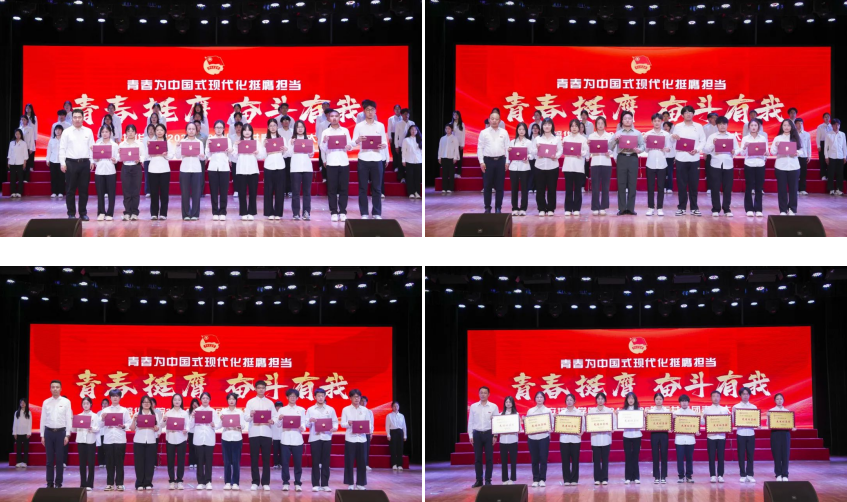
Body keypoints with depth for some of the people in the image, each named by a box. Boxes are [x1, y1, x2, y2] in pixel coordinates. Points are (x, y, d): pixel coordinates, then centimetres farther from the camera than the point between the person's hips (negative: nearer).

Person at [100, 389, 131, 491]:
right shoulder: (105, 410, 10)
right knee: (109, 462, 3)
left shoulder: (124, 410, 7)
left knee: (119, 462, 0)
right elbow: (101, 425, 5)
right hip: (108, 438, 1)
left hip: (120, 439, -1)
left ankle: (119, 484, 3)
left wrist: (123, 426, -18)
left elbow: (129, 423, 1)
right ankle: (110, 483, 8)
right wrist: (103, 419, -14)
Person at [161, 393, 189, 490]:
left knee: (181, 460, 1)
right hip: (170, 439, 0)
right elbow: (161, 426, 3)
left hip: (181, 439, 0)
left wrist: (186, 430, -20)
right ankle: (171, 481, 7)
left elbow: (188, 425, 1)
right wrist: (163, 420, -17)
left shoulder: (185, 413, 6)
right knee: (170, 460, 1)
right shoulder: (168, 413, 6)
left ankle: (179, 481, 7)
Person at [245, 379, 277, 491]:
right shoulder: (250, 402, 7)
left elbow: (274, 417, 7)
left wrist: (272, 421, -16)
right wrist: (251, 415, -22)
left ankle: (266, 483, 4)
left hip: (267, 433, 1)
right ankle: (255, 482, 5)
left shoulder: (270, 403, 11)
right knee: (254, 458, 0)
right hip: (254, 433, -1)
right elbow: (245, 418, 0)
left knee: (266, 458, 1)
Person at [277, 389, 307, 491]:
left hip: (297, 439, 0)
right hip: (285, 439, 0)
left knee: (298, 462, 0)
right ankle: (285, 483, 5)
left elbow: (304, 423, 6)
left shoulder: (301, 410, 11)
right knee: (285, 462, -1)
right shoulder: (282, 410, 8)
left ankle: (297, 483, 6)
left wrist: (302, 428, -16)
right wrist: (279, 419, -15)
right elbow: (278, 425, 5)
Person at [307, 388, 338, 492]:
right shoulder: (310, 409, 7)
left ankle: (325, 484, 6)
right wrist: (310, 420, -18)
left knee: (325, 461, 2)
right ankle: (315, 484, 3)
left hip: (326, 437, 1)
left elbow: (335, 421, 7)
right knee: (315, 461, -1)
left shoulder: (330, 409, 10)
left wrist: (334, 428, -13)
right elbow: (306, 424, 3)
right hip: (314, 437, -1)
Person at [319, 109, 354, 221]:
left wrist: (349, 147, -13)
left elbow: (350, 146, 9)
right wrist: (324, 142, -17)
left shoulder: (345, 130, 10)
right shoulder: (325, 132, 6)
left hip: (344, 162, 1)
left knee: (344, 188, 1)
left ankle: (342, 212, 4)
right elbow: (323, 149, 2)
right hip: (331, 163, -1)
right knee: (332, 189, -2)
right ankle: (334, 212, 1)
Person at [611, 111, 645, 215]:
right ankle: (622, 208, 3)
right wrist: (615, 139, -16)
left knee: (632, 184, 0)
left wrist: (639, 150, -15)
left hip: (633, 158, 0)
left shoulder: (637, 133, 9)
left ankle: (631, 208, 5)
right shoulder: (618, 133, 7)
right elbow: (610, 147, 1)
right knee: (621, 184, -1)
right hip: (622, 158, 0)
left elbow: (642, 145, 5)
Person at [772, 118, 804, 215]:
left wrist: (797, 153, -15)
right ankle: (783, 210, 5)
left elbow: (801, 150, 6)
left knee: (793, 188, 3)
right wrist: (776, 146, -20)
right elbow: (773, 152, -1)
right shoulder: (777, 138, 4)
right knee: (782, 189, 0)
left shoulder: (796, 138, 7)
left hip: (793, 166, 1)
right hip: (781, 166, -1)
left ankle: (792, 209, 11)